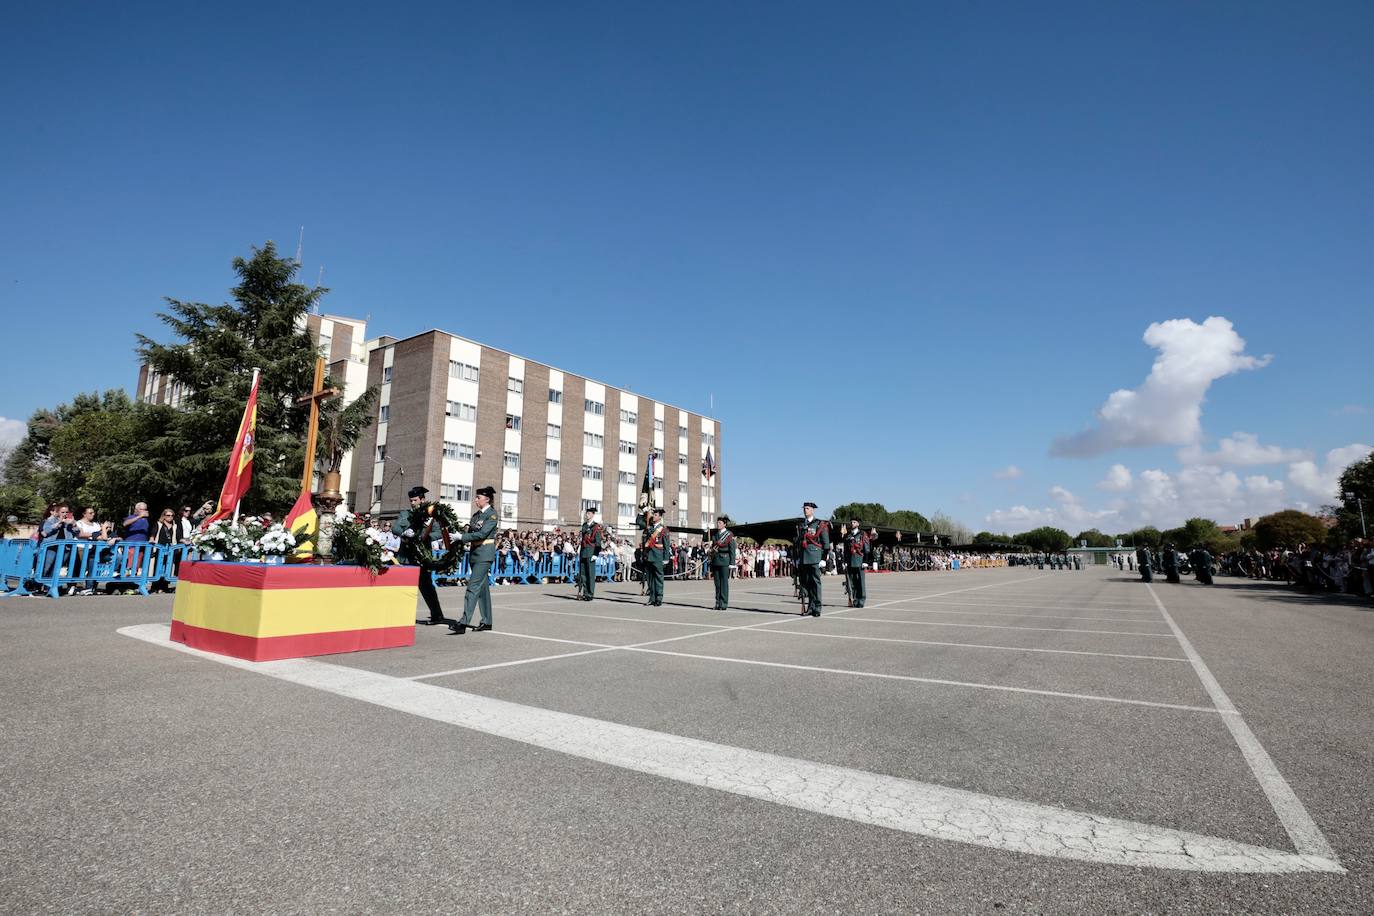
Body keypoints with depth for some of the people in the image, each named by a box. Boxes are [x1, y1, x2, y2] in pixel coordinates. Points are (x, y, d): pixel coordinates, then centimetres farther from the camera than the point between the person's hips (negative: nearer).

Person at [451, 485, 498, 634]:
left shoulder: (492, 514, -10)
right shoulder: (476, 514, 14)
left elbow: (482, 534, -19)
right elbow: (470, 532, 13)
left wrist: (461, 537, -19)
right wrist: (458, 537, -4)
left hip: (485, 554, -8)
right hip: (474, 552, 8)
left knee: (473, 586, -13)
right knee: (483, 587, 11)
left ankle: (464, 623, -15)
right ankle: (486, 622, 18)